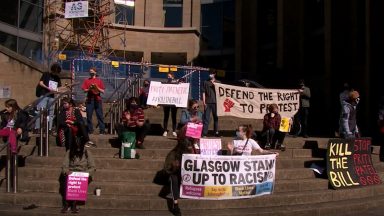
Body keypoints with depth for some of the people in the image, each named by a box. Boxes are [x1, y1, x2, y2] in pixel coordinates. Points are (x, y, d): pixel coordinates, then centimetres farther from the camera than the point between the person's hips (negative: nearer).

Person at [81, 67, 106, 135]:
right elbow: (84, 90, 6)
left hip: (97, 99, -1)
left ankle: (102, 130, -5)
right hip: (89, 99, 1)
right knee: (89, 116, -2)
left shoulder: (99, 80, 11)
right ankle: (90, 130, 2)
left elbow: (103, 91, 5)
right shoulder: (87, 81, 13)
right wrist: (89, 88, -12)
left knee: (100, 115, -4)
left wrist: (97, 88, -11)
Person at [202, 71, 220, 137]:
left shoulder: (218, 83, 10)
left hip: (215, 102, 1)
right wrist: (204, 102, -3)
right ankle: (204, 132, 0)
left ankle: (216, 132, 17)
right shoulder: (206, 82, 7)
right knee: (206, 118, -2)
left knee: (216, 117, 8)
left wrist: (214, 85, -6)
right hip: (207, 102, -1)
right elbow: (204, 92, 4)